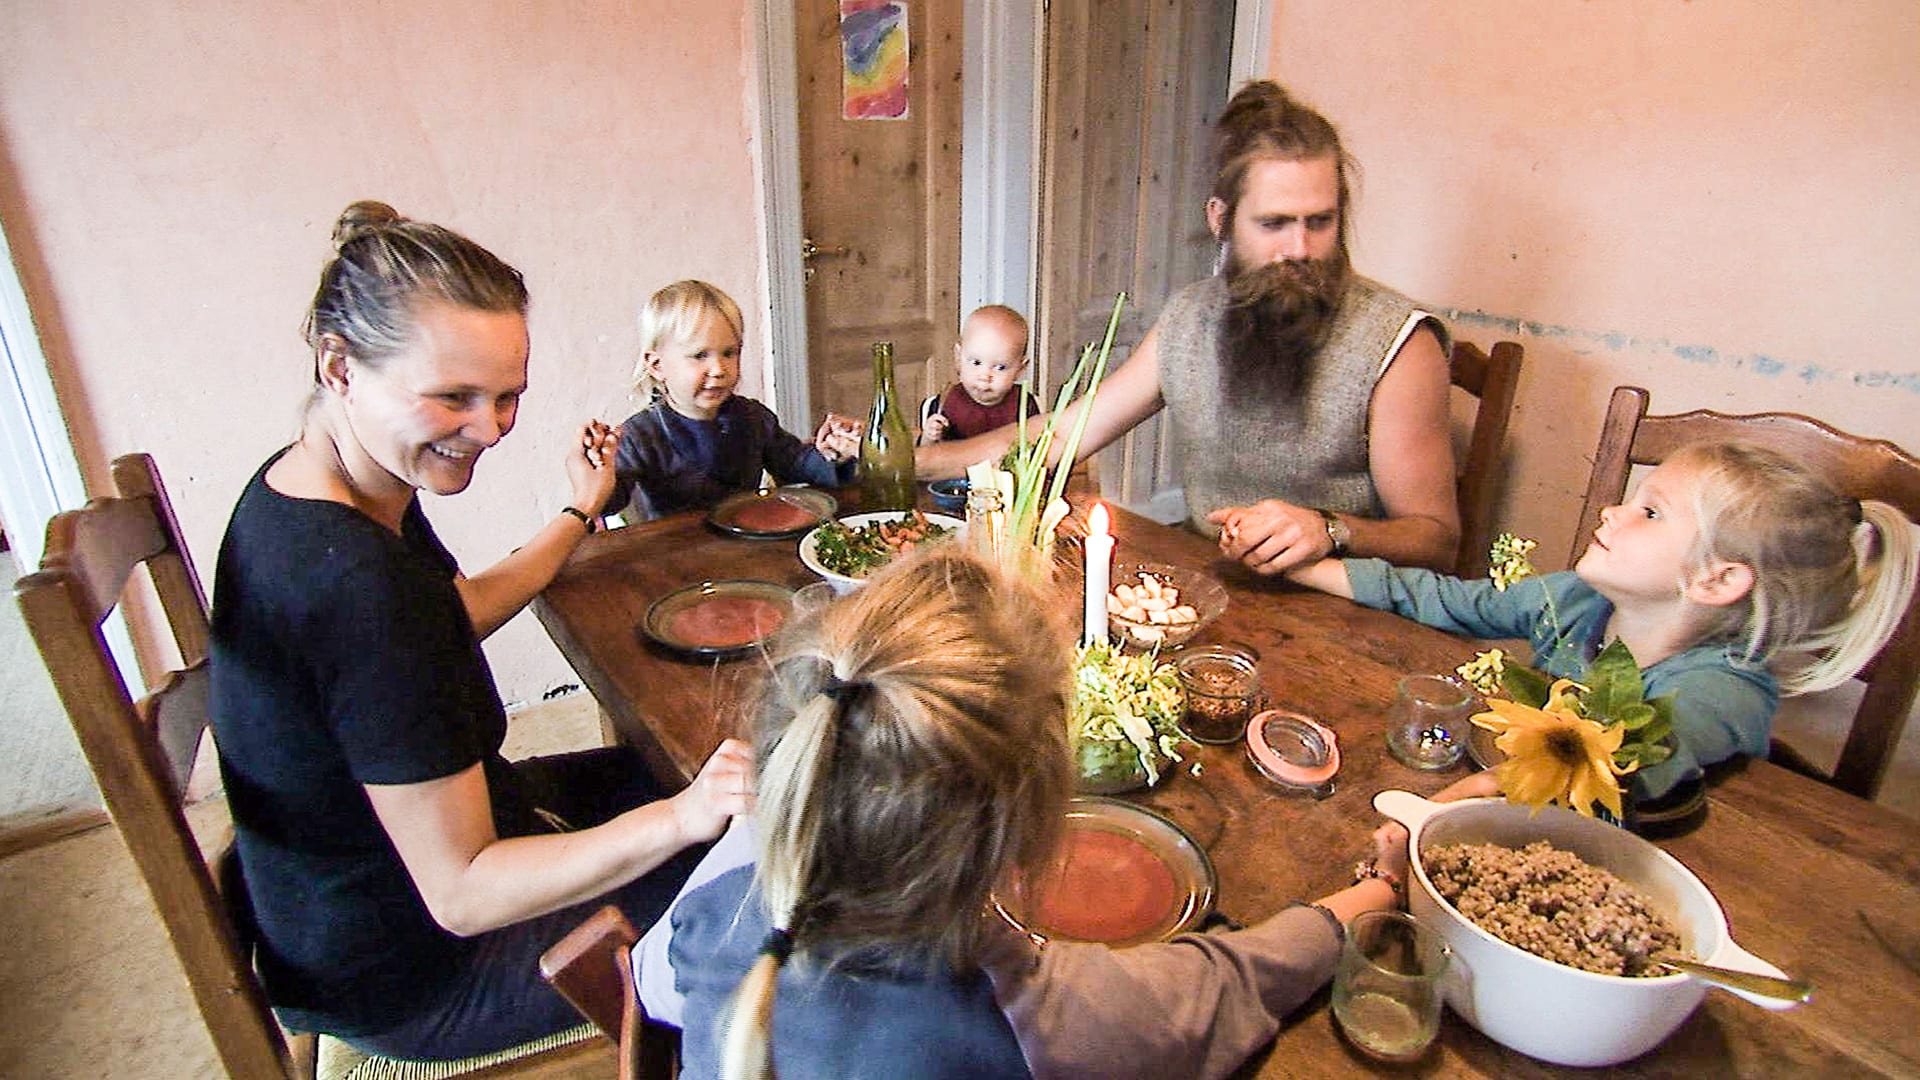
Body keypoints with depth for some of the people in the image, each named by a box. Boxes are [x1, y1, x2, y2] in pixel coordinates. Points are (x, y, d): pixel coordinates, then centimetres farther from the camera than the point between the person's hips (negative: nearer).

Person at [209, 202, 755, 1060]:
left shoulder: (300, 482, -6)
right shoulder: (359, 585, -37)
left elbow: (461, 611, 13)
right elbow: (463, 894, -31)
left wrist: (579, 513, 19)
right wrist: (679, 821, -42)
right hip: (410, 979, -9)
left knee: (664, 774, 18)